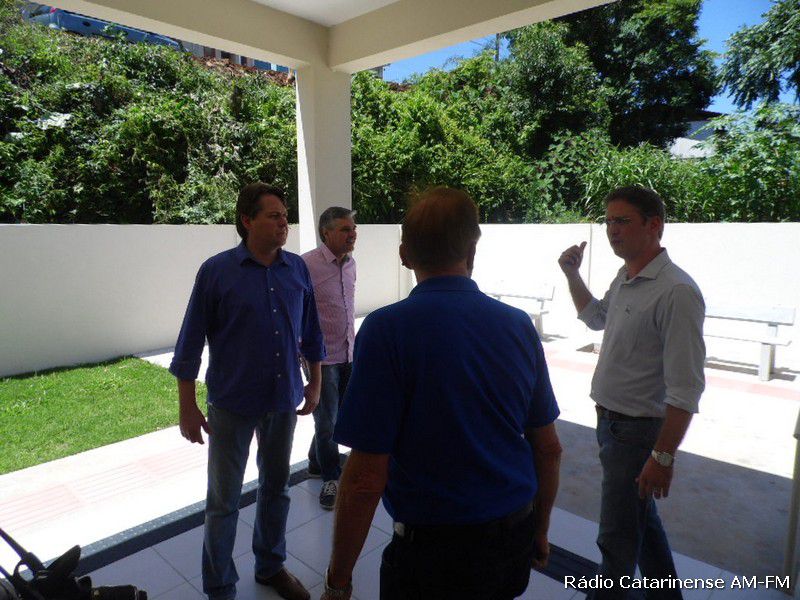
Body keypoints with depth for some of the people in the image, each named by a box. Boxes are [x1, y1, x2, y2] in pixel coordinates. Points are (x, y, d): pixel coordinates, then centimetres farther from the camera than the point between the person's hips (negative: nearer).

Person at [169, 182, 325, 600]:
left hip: (284, 400, 4)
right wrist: (188, 407, -6)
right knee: (223, 501, 9)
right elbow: (190, 343, -6)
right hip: (232, 404, -3)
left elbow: (310, 332, 8)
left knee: (276, 487, 19)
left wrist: (315, 384, 10)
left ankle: (271, 566, 41)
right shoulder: (216, 271, -11)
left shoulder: (297, 269, -1)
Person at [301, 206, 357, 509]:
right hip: (322, 357, -7)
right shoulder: (308, 265, -17)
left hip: (348, 353, 7)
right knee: (327, 421, 7)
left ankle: (316, 462, 40)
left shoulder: (350, 263, 6)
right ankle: (331, 477, 28)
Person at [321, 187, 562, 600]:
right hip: (515, 541, 5)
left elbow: (366, 479, -20)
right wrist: (538, 530, 19)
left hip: (435, 549, -5)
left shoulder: (387, 329, -19)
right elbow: (549, 448, 4)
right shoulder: (519, 324, -4)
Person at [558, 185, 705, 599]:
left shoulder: (676, 292, -23)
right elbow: (596, 318, 27)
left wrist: (663, 457, -23)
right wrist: (572, 275, 16)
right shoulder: (624, 279, 5)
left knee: (617, 537, 6)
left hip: (637, 431, -9)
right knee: (641, 518, 26)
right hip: (611, 420, 9)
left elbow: (685, 388, -24)